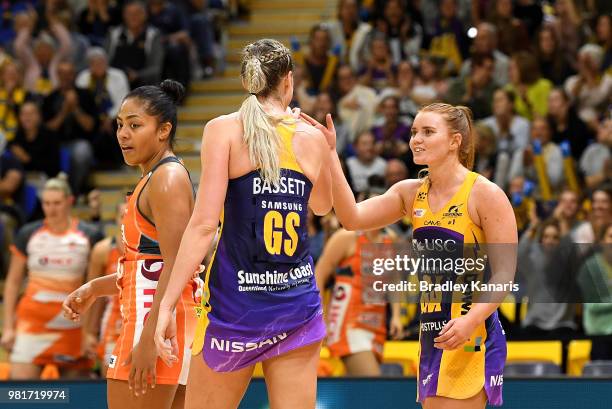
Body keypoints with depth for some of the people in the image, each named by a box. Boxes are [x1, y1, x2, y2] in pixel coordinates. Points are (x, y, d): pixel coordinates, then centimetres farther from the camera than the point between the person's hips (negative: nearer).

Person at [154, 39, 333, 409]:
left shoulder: (225, 129, -6)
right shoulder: (312, 138, 4)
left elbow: (205, 223, -14)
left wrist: (168, 303, -14)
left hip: (235, 301, -3)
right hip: (299, 301, 3)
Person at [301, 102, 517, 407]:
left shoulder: (485, 194, -8)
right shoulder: (410, 193, 10)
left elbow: (504, 273, -11)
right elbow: (352, 218, -2)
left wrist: (472, 320, -26)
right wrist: (330, 154, -9)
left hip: (472, 336, -7)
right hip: (432, 336, 7)